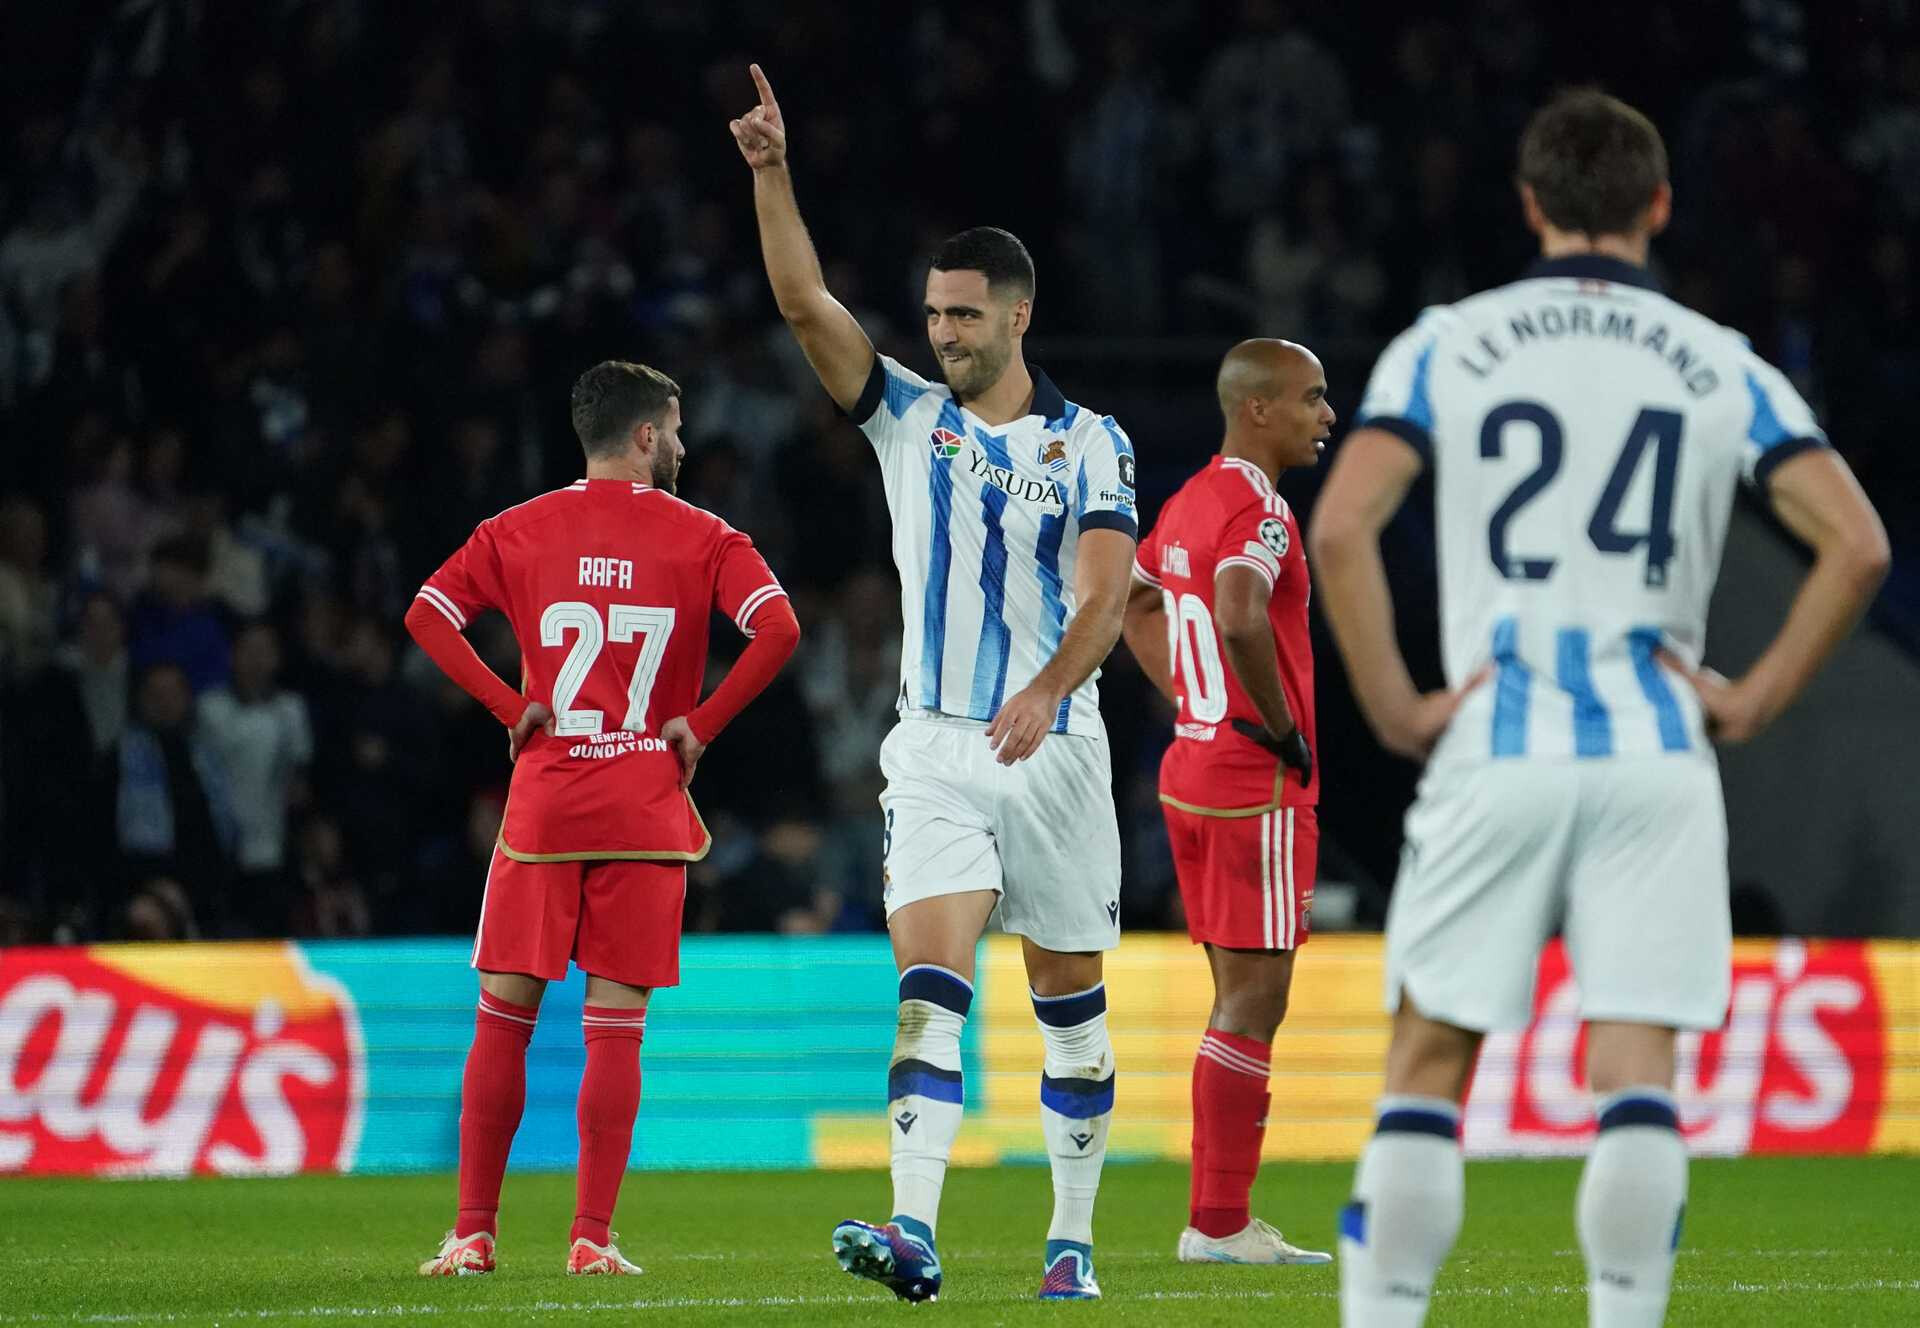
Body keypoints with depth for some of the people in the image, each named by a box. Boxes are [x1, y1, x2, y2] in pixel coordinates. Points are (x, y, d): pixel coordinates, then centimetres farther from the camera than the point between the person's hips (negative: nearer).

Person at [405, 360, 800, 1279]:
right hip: (648, 811, -1)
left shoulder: (519, 532, 6)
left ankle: (473, 1233, 5)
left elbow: (426, 614, -3)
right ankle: (592, 1237, -1)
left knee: (503, 1019, 6)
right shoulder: (701, 538, 1)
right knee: (616, 1028, 2)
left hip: (543, 801, 1)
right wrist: (702, 725, -5)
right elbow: (778, 627, -13)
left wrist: (511, 708, 0)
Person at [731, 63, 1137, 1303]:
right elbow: (807, 304, -5)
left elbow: (1104, 599, -9)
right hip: (936, 749, 0)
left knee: (1070, 998, 8)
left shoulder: (1091, 444, 1)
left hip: (1055, 746, 0)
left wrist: (1045, 691, -26)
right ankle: (914, 1233, -26)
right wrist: (772, 173, -17)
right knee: (929, 981, -15)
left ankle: (1073, 1236, 19)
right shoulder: (909, 416, 6)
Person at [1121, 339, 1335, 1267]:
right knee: (1255, 999, -6)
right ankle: (1217, 1225, -5)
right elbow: (1239, 618, -34)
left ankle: (1224, 1219, 15)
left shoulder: (1189, 502, 13)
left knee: (1241, 999, 14)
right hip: (1257, 785, -10)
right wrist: (1283, 727, -21)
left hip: (1190, 765, 10)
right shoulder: (1259, 512, -17)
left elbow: (1132, 604, 27)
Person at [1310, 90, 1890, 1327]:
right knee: (1636, 1065, 0)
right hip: (1657, 753, 0)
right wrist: (1754, 701, 4)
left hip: (1494, 749, 0)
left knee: (1429, 1062, 6)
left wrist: (1394, 706, -2)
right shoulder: (1722, 366, 7)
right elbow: (1857, 544, -2)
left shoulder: (1445, 346, 5)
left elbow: (1340, 529, -9)